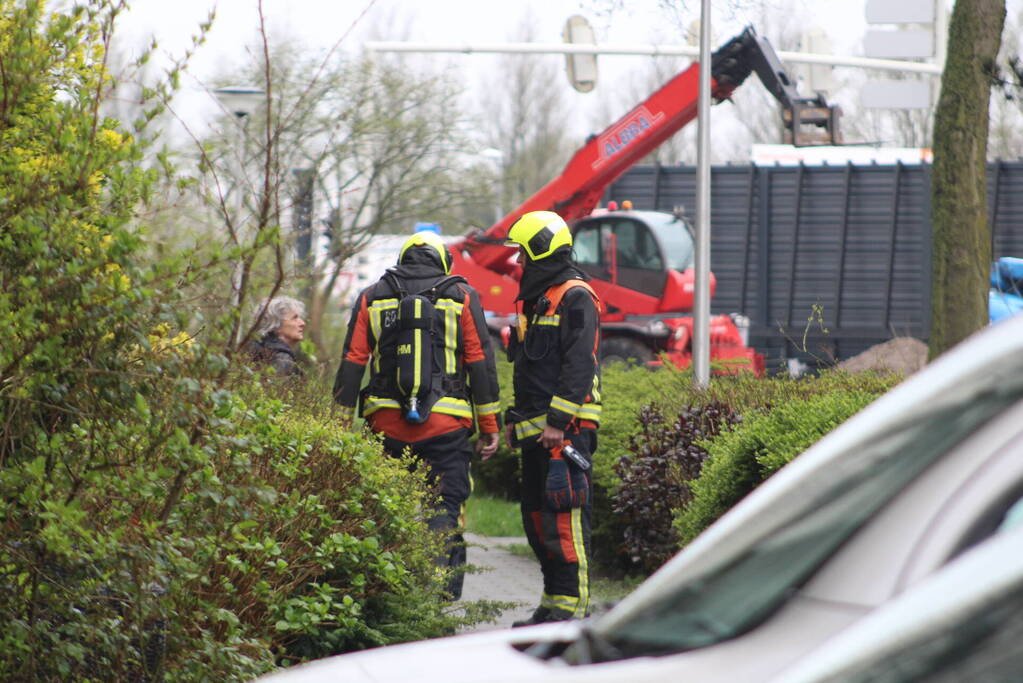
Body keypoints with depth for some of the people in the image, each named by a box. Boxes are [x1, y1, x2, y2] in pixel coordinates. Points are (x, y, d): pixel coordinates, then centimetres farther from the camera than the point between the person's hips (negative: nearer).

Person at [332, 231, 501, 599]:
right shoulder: (461, 296, 6)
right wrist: (490, 425, 7)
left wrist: (342, 423, 10)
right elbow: (481, 362, 4)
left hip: (387, 422, 2)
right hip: (446, 424, -2)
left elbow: (352, 362, 7)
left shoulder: (372, 297, 11)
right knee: (446, 506, 0)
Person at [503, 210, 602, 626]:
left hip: (567, 429, -10)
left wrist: (558, 421, -22)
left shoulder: (575, 299, -10)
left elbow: (579, 366, -18)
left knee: (565, 513, -12)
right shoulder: (535, 301, 21)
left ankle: (572, 605, -13)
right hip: (537, 430, 10)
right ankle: (552, 601, 17)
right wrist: (515, 419, 22)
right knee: (536, 514, 11)